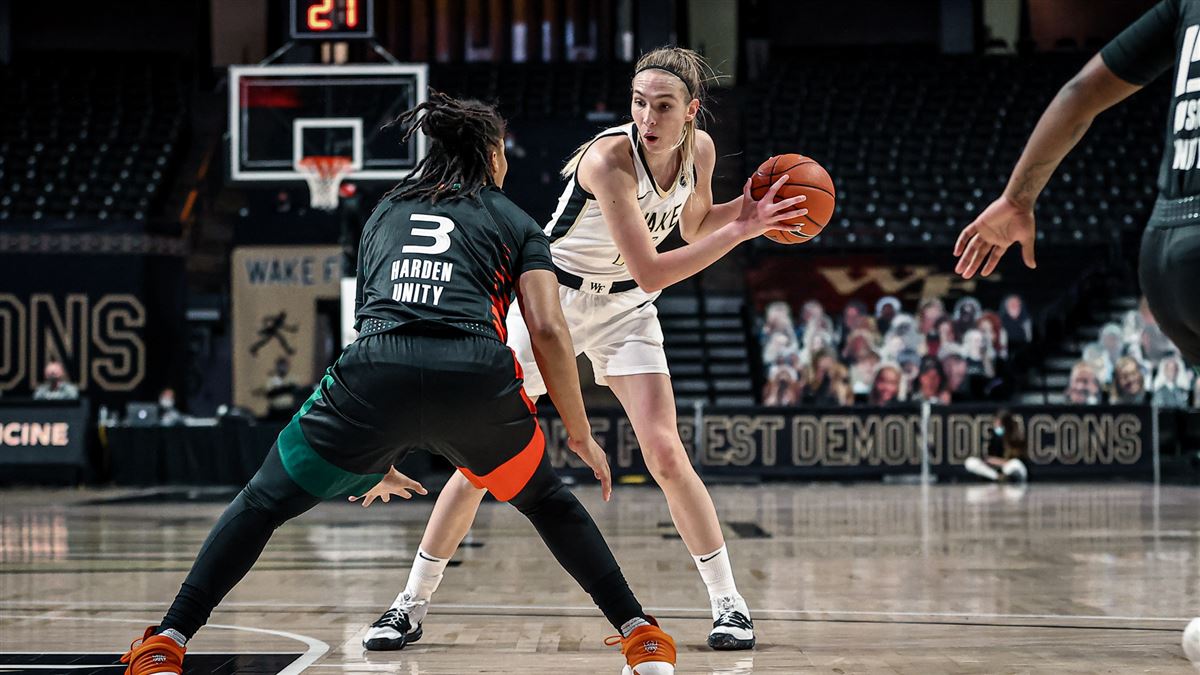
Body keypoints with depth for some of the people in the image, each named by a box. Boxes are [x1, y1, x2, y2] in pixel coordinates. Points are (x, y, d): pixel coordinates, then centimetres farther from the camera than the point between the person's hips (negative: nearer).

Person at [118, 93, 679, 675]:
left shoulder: (384, 213, 32)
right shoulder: (515, 222, 24)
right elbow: (548, 331, 9)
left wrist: (375, 461, 44)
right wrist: (581, 435, 18)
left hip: (374, 372, 1)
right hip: (475, 377, -1)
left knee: (264, 503, 18)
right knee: (546, 501, 26)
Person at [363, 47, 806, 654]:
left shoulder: (700, 149, -9)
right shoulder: (609, 157, -29)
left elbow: (693, 225, 12)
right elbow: (651, 271, -31)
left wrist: (744, 207, -7)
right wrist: (741, 231, -30)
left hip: (625, 309, 4)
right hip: (551, 295, -4)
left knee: (665, 455, -10)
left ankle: (728, 603, 2)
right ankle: (412, 603, 9)